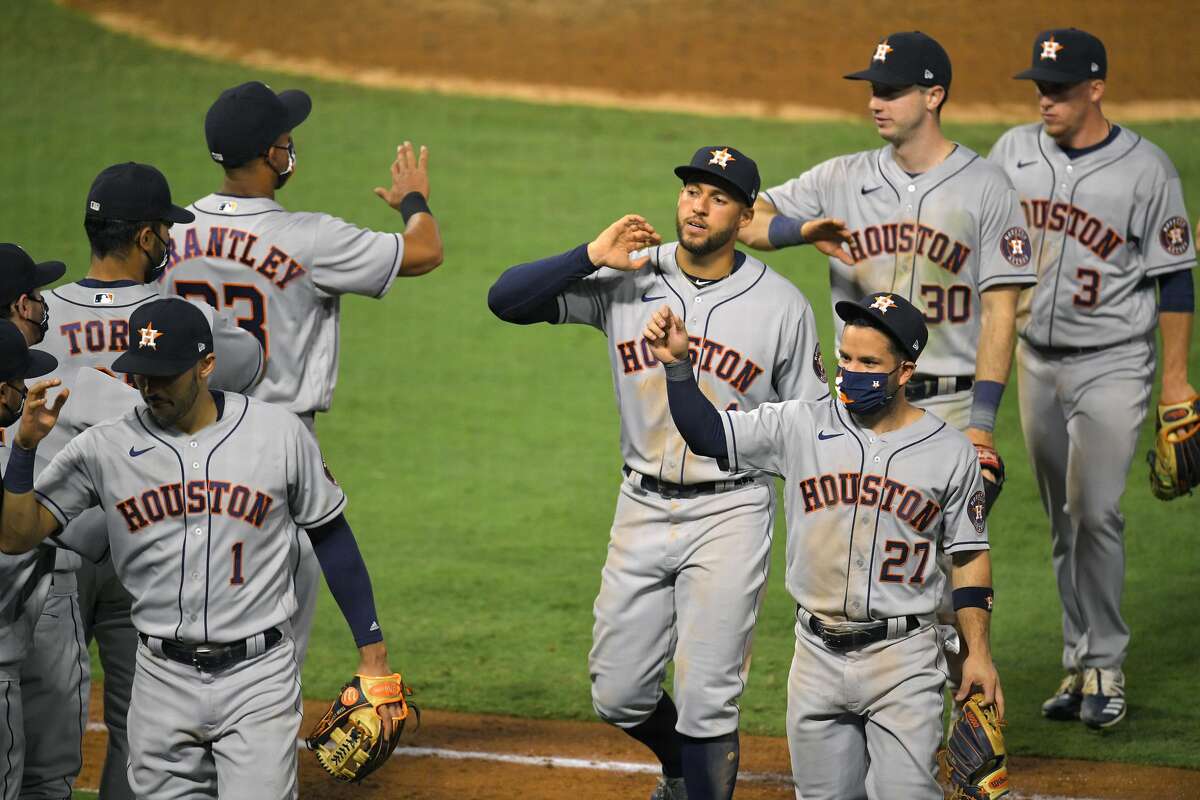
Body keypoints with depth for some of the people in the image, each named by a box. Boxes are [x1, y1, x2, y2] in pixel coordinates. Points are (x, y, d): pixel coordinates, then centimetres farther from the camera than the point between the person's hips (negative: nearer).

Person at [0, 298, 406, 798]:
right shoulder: (105, 447, -1)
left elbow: (331, 539, 6)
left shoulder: (279, 434, -3)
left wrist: (372, 657, 4)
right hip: (163, 682, 2)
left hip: (259, 680, -2)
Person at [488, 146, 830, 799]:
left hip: (730, 517, -3)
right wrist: (592, 256, -20)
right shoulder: (624, 279, -2)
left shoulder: (782, 305, -5)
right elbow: (507, 299, -8)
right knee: (617, 696, 10)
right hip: (642, 510, 3)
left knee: (707, 701, -5)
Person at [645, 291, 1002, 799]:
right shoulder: (802, 427, 2)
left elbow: (969, 558, 4)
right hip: (818, 658, 3)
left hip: (903, 660, -3)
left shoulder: (950, 453, -1)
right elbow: (707, 433, 0)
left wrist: (978, 654, -1)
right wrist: (676, 366, -15)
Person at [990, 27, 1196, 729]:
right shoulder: (1014, 152, 2)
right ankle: (1081, 662, 17)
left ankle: (1105, 664, -3)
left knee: (1095, 510, -13)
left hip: (1112, 365, -5)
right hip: (1036, 360, 5)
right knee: (1063, 516, 9)